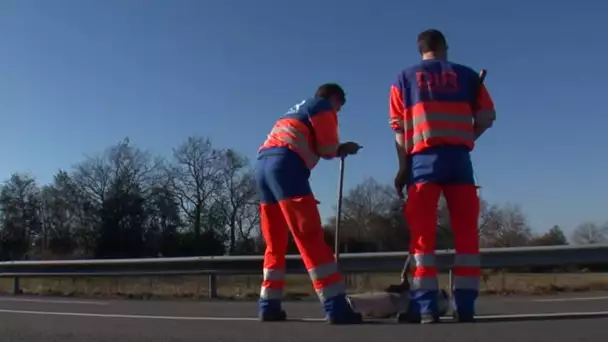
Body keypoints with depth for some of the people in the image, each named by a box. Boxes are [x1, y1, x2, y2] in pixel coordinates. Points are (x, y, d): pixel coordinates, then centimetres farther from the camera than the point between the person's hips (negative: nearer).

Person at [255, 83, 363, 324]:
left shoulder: (297, 110, 34)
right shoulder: (324, 106, 9)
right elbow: (328, 149, 3)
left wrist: (341, 149, 27)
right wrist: (342, 149, 24)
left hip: (263, 164, 9)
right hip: (285, 166, -9)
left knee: (275, 243, 13)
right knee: (311, 238, -13)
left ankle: (269, 306, 13)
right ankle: (336, 306, -17)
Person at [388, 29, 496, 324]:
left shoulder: (404, 78, 14)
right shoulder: (466, 74, 15)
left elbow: (399, 128, 6)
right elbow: (487, 117, 8)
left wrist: (403, 167, 7)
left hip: (424, 158, -1)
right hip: (459, 158, 1)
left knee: (422, 232, 1)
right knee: (466, 231, 6)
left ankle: (425, 306, -4)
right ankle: (464, 305, 5)